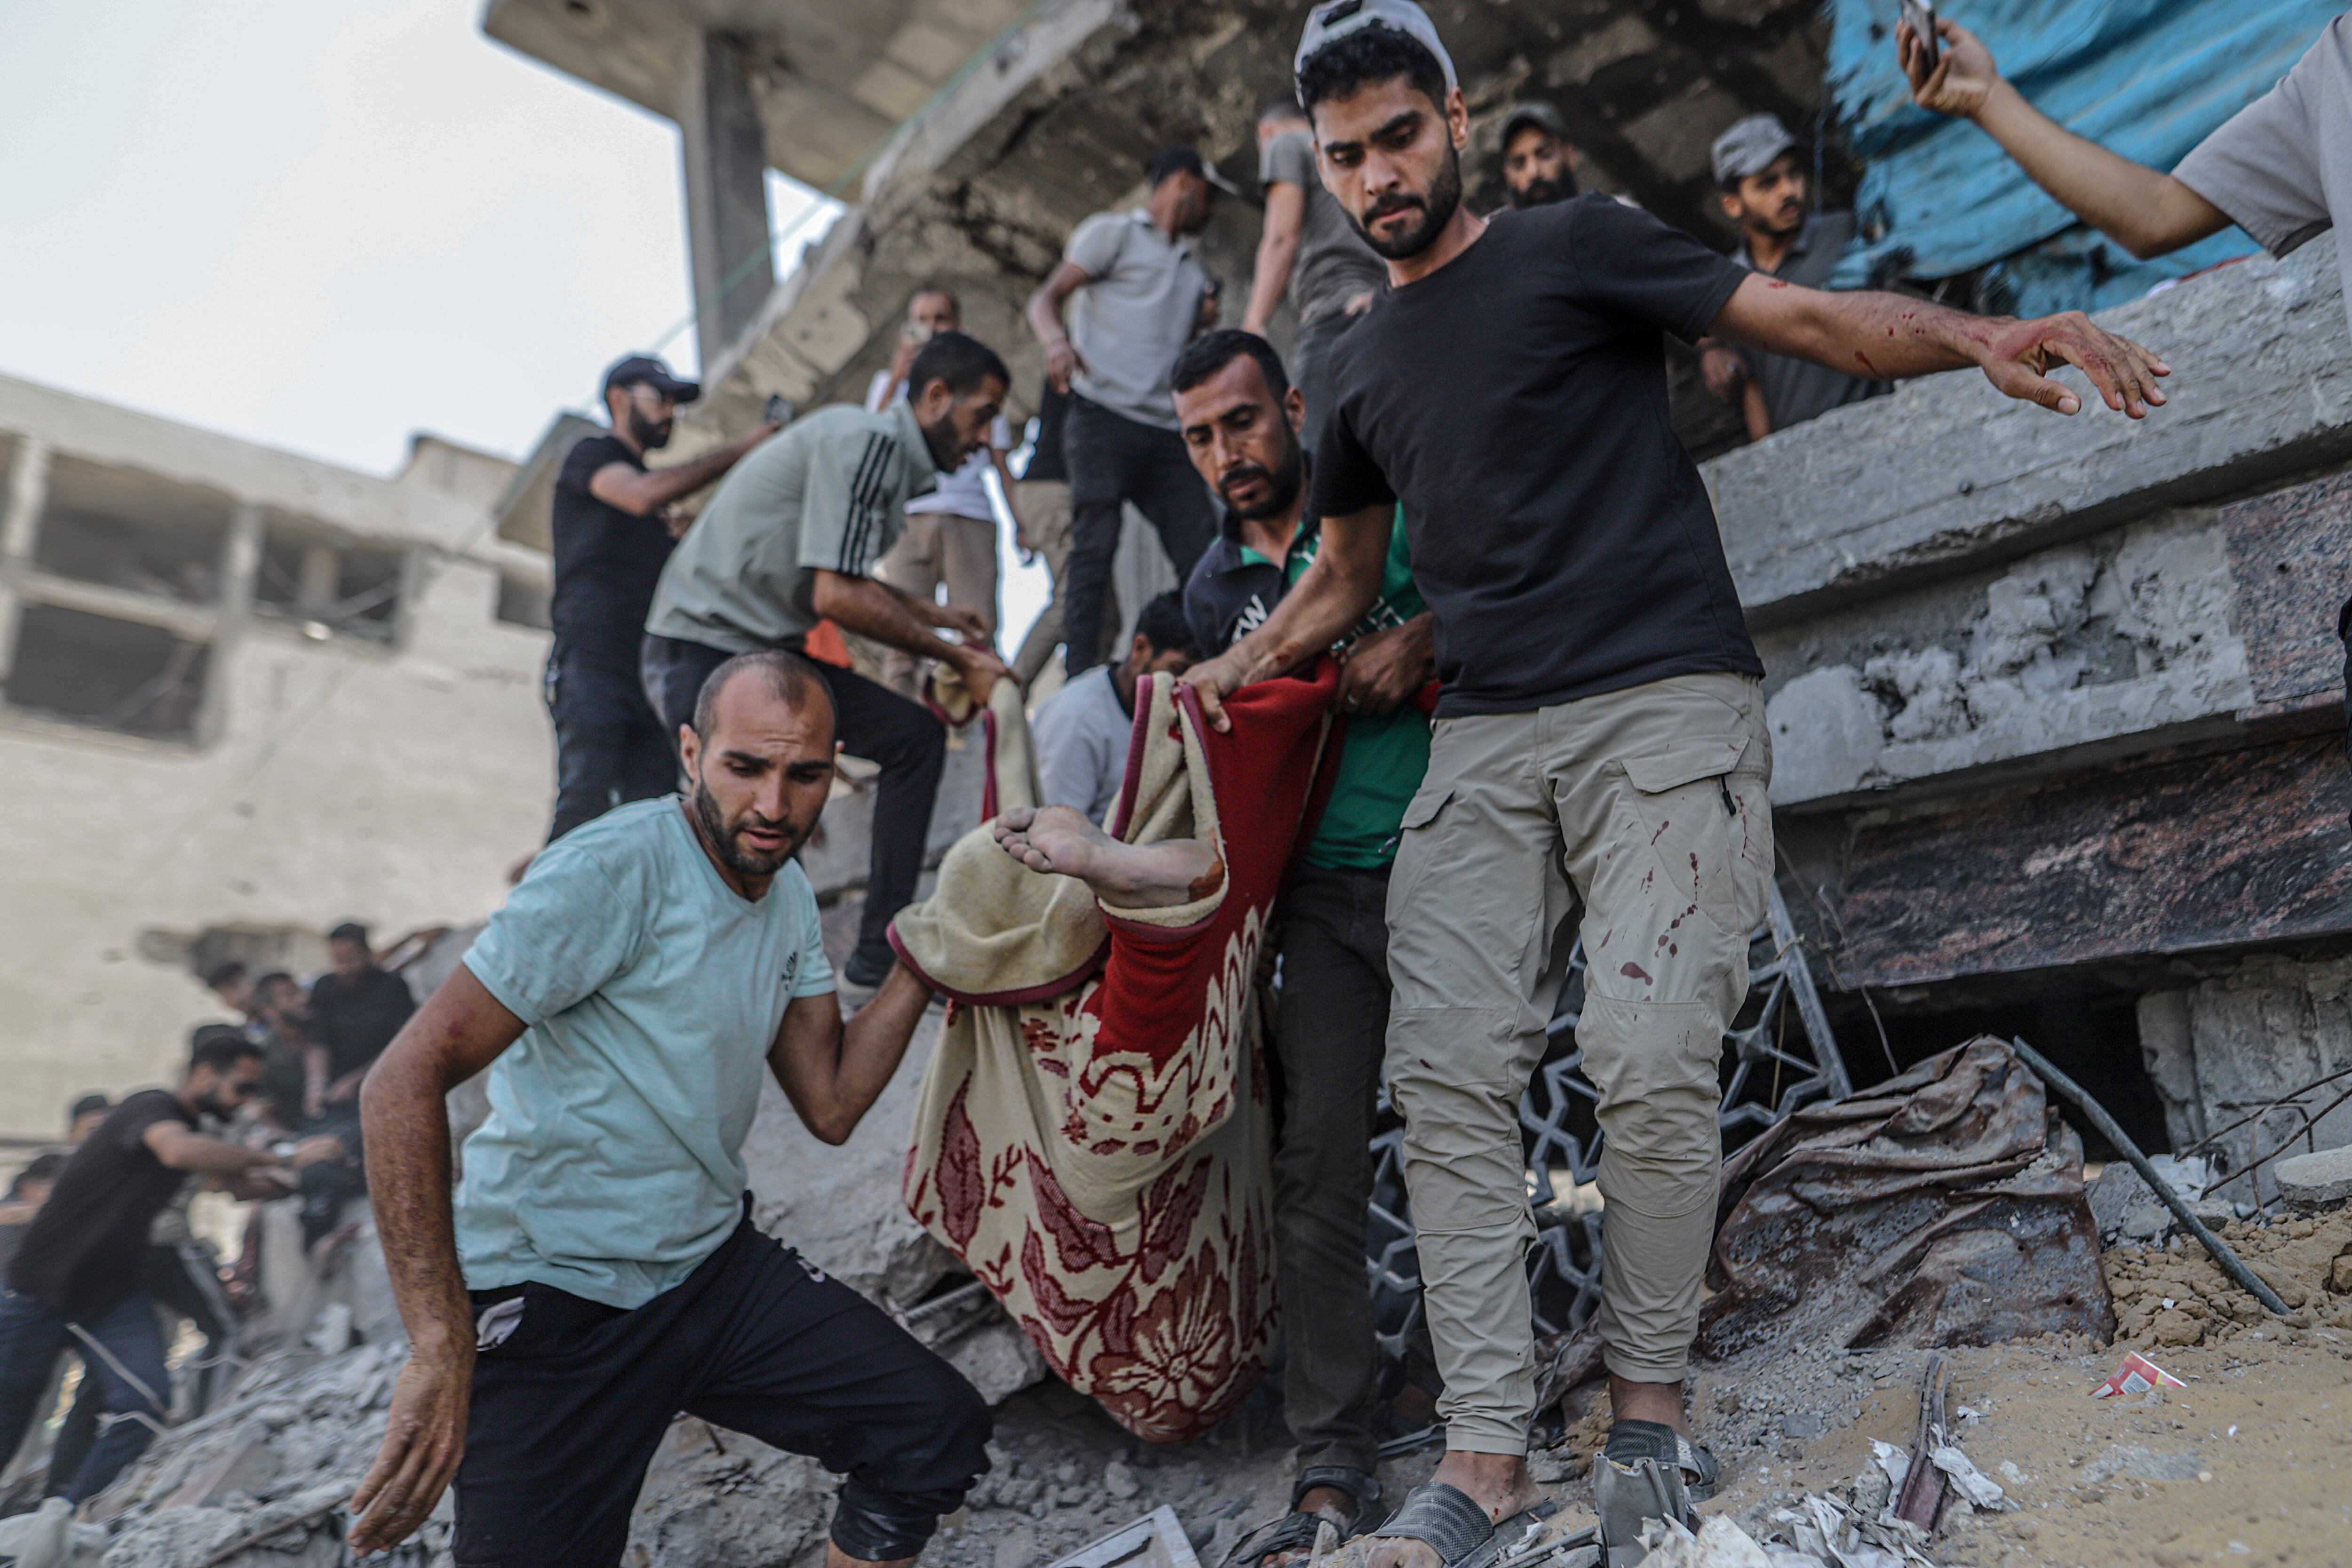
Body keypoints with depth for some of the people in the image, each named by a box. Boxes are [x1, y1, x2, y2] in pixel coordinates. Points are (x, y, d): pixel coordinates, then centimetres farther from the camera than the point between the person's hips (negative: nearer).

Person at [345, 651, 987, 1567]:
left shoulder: (789, 898, 5)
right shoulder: (616, 871, -20)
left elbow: (829, 1106, 3)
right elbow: (406, 1081, -23)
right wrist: (442, 1351, -28)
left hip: (716, 1266, 6)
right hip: (554, 1299, -6)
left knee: (941, 1435, -2)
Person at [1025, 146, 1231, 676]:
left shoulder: (1192, 272, 30)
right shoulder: (1112, 232, 11)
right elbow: (1044, 299, 0)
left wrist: (1203, 322, 14)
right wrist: (1057, 342, -21)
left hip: (1166, 434, 6)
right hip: (1104, 418, -6)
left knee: (1204, 555, -6)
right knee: (1095, 547, -15)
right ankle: (1080, 681, -17)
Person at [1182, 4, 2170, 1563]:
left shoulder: (1576, 246, 9)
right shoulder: (1363, 368, 23)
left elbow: (1808, 317, 1)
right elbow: (1345, 575, 30)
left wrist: (1979, 339, -18)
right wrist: (1240, 664, 14)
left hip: (1664, 702, -4)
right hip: (1481, 736, 5)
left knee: (1649, 1059, -15)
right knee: (1451, 1075, -8)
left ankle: (1649, 1411, 7)